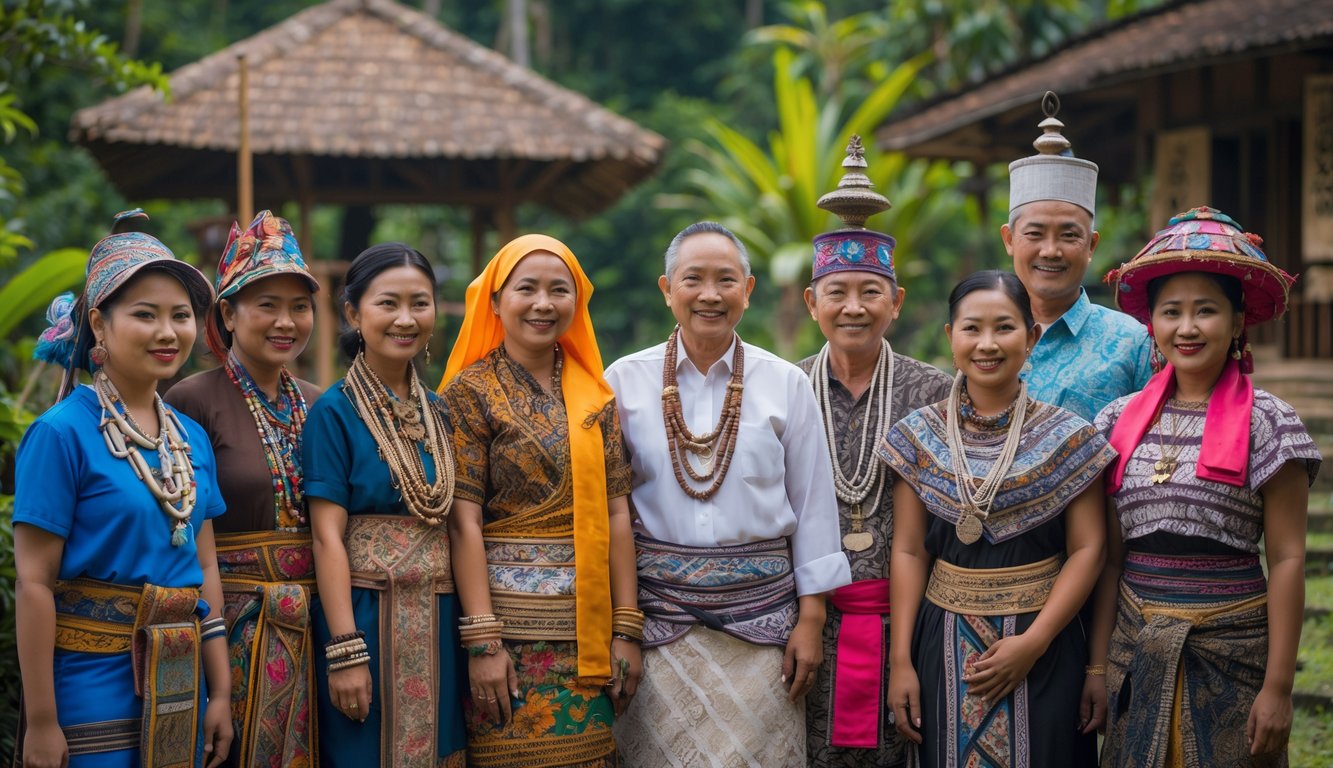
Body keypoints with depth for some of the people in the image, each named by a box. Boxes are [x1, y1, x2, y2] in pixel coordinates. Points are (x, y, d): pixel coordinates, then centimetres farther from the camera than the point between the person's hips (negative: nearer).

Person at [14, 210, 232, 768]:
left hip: (179, 687, 6)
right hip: (91, 684, -6)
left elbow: (205, 568, 10)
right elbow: (33, 583, -12)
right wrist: (41, 721, -13)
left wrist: (220, 692, 8)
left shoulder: (192, 438, 7)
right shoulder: (61, 434, -11)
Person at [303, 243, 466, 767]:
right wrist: (345, 651, -17)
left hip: (438, 625, 5)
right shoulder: (336, 411, -6)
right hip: (365, 618, -5)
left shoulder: (439, 413, 10)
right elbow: (328, 537, -11)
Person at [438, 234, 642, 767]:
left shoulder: (595, 395, 10)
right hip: (512, 625, -4)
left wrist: (627, 629, 1)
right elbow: (464, 523, -8)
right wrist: (482, 639, -15)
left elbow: (616, 514, 7)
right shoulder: (471, 392, -3)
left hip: (590, 631, 4)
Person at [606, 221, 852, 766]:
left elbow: (813, 506, 5)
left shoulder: (786, 385, 3)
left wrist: (811, 619, 2)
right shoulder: (625, 380, 2)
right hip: (657, 616, 0)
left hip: (761, 617, 0)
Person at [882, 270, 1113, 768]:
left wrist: (1033, 643, -14)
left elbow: (1087, 549, -5)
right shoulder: (919, 436, 2)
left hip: (1043, 646, -1)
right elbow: (908, 552, 2)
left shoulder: (1068, 437, -3)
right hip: (945, 647, 1)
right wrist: (900, 660, -3)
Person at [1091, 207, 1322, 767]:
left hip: (1231, 649, -3)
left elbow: (1286, 559, -7)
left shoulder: (1267, 423, -6)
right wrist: (1099, 663, 5)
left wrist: (1278, 686, -10)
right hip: (1137, 650, 3)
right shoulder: (1121, 421, 5)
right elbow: (1110, 554, 8)